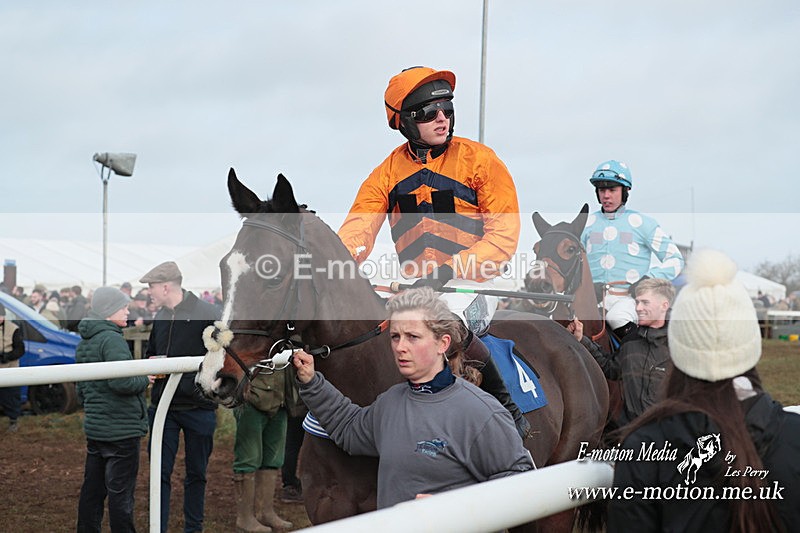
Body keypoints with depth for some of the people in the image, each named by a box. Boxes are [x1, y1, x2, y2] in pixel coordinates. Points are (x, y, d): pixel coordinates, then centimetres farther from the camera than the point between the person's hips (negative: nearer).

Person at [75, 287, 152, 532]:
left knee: (92, 489, 14)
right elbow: (122, 381, -27)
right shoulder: (112, 339, -16)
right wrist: (145, 380, -10)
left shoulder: (84, 342, 13)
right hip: (122, 429, -9)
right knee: (121, 493, -2)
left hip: (93, 427, 9)